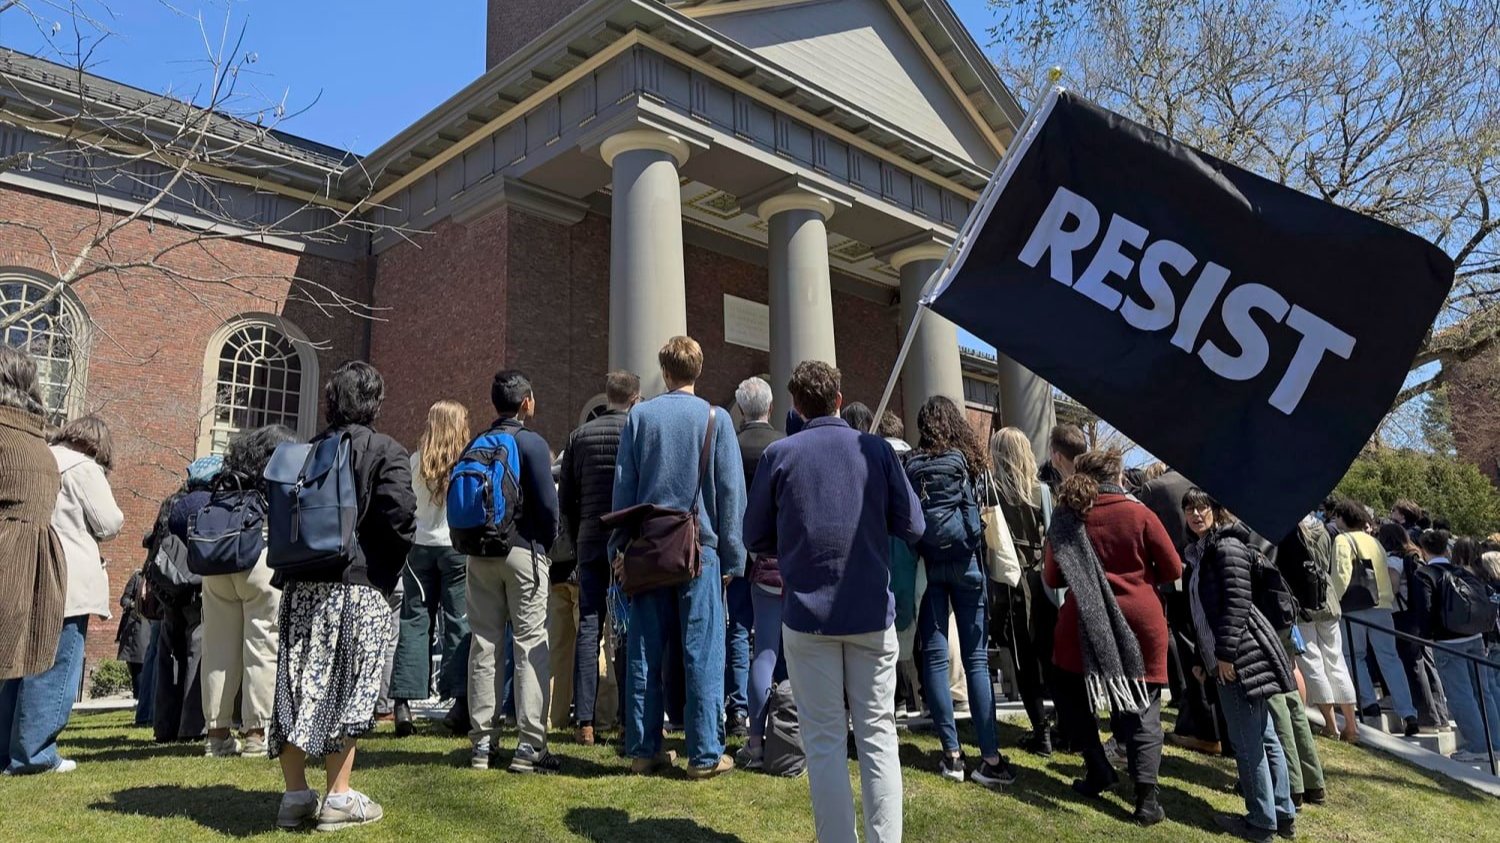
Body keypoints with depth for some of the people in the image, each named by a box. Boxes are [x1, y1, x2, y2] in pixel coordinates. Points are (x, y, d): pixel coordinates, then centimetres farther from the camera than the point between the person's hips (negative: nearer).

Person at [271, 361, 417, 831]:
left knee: (297, 687, 9)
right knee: (347, 690, 2)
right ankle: (339, 798, 6)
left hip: (301, 585, 5)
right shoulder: (387, 453, -4)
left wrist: (289, 565, 17)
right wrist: (390, 570, -2)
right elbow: (399, 516, -16)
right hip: (358, 585, -4)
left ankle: (296, 794, 15)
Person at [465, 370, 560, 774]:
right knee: (531, 646, -2)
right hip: (523, 549, -5)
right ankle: (529, 746, -2)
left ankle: (482, 742, 14)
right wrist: (548, 544, 3)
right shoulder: (532, 442, -7)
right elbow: (547, 503, -11)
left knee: (484, 645, 10)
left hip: (480, 551, 5)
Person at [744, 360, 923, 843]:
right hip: (873, 613, 1)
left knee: (825, 742, 6)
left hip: (808, 614, -1)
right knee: (878, 736, 9)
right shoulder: (876, 449, -1)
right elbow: (912, 527, 1)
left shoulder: (780, 454, -3)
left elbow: (756, 538, 3)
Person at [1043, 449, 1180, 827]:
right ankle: (1146, 796, -4)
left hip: (1085, 624, 0)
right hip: (1140, 622, 0)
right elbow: (1173, 569, 1)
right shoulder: (1138, 513, -3)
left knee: (1071, 695, 21)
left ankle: (1100, 772, 19)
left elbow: (1052, 578, 4)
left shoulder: (1066, 517, 0)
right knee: (1142, 708, 6)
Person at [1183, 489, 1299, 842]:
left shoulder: (1227, 546, -10)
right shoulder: (1203, 551, 18)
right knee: (1263, 737, 14)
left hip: (1239, 656, -10)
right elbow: (1205, 612, 22)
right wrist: (1202, 658, 21)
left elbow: (1238, 602, -19)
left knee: (1248, 741, -3)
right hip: (1223, 657, 10)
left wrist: (1225, 652, -20)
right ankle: (1283, 814, 22)